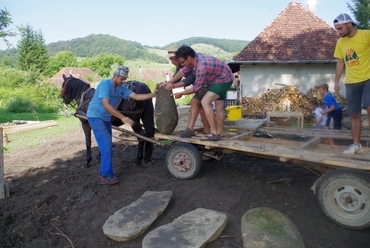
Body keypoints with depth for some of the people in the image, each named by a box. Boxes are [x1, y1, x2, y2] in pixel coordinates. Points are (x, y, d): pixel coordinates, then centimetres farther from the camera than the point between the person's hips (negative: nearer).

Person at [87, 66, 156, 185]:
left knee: (107, 145, 9)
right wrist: (122, 117, -31)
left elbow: (137, 97, -4)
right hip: (95, 116, -8)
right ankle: (106, 175, -6)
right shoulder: (105, 84, -20)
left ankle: (104, 172, 20)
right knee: (106, 144, -14)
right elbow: (106, 105, -29)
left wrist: (154, 94, -14)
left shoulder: (121, 88, 1)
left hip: (106, 118, 8)